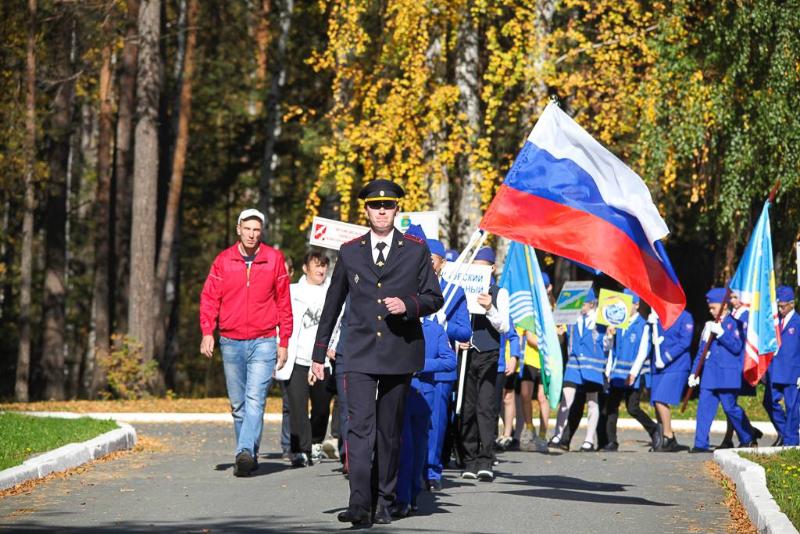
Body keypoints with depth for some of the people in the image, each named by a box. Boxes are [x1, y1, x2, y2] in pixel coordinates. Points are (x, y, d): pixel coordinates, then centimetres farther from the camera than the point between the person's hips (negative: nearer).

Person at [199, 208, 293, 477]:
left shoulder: (274, 259, 2)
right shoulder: (223, 261, 4)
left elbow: (283, 302, 7)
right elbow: (209, 298, 3)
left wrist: (284, 341, 4)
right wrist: (207, 332, -11)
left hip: (264, 342, -2)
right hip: (231, 342, 3)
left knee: (255, 399, -17)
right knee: (238, 404, 8)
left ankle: (246, 452, -28)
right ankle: (248, 457, 16)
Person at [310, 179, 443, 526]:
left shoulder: (416, 250, 5)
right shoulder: (350, 252, 8)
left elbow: (434, 298, 7)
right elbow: (332, 305, 14)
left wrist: (408, 305, -15)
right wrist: (319, 354, 14)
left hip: (400, 354, 0)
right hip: (360, 354, 0)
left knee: (389, 430, 7)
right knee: (360, 426, -14)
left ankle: (383, 501, 16)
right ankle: (359, 503, -21)